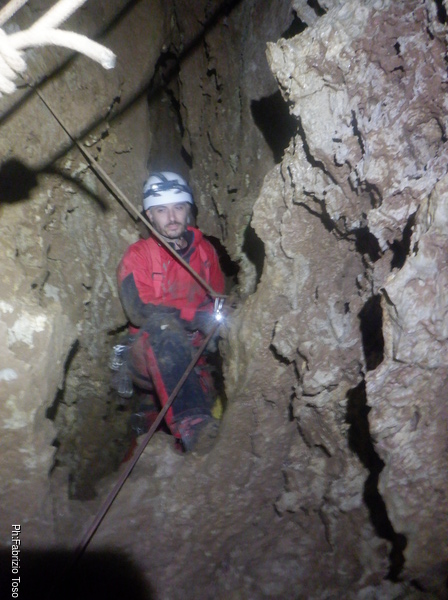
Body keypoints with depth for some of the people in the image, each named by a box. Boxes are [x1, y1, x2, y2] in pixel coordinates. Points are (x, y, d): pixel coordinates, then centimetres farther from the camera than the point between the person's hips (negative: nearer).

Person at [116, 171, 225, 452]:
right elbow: (140, 311, -15)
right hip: (151, 352, -4)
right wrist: (198, 317, -23)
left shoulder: (205, 250, 10)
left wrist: (216, 318, -8)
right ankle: (189, 420, -43)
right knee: (162, 324, -35)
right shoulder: (138, 254, -2)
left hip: (196, 351, 5)